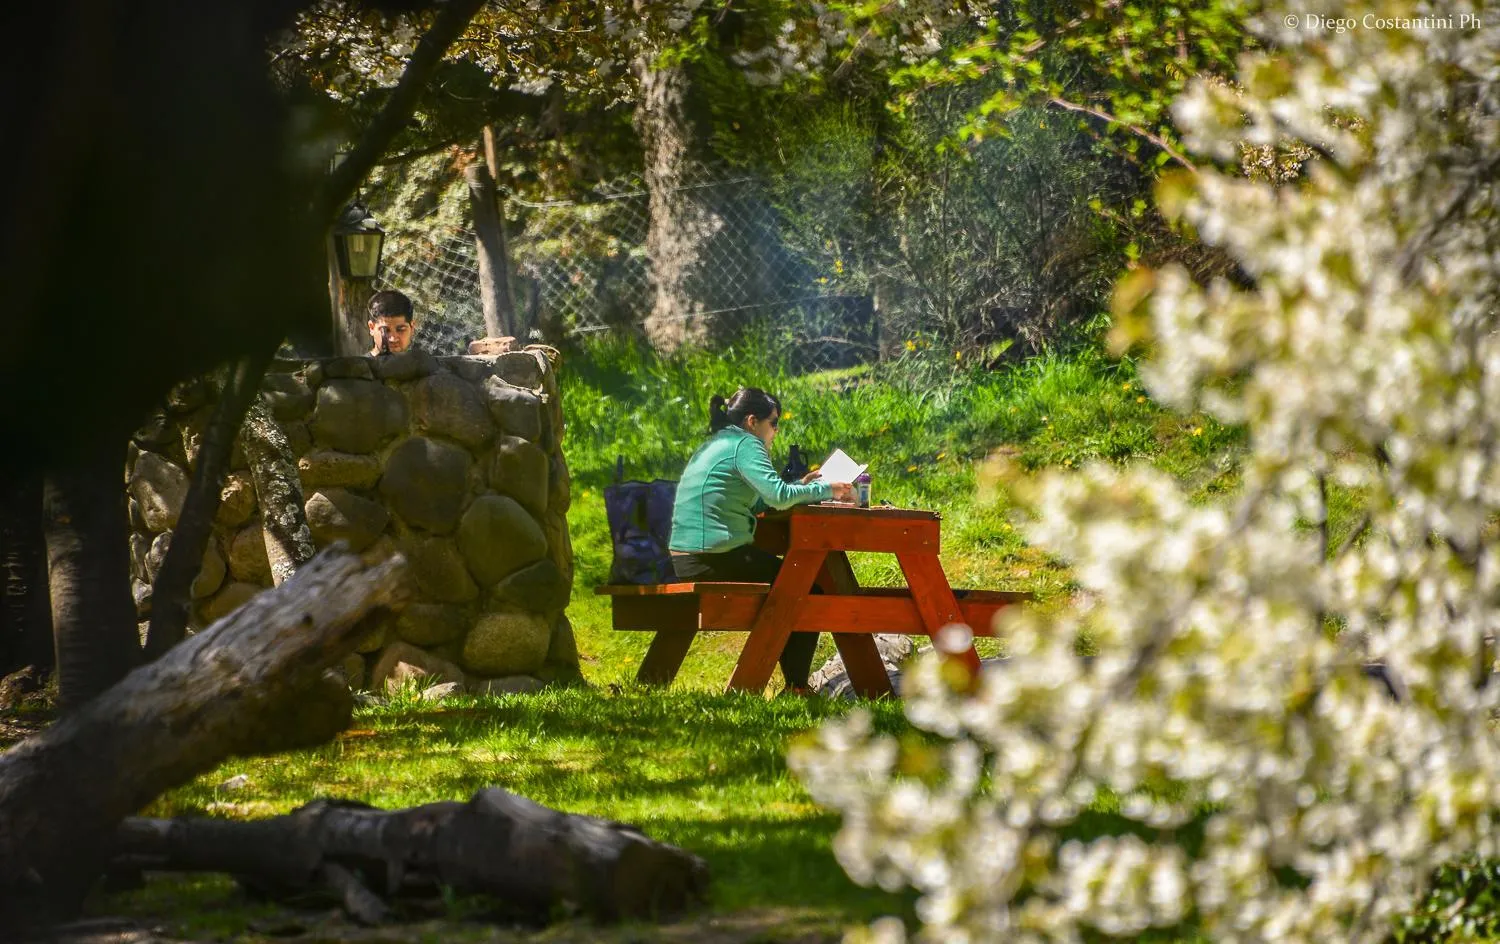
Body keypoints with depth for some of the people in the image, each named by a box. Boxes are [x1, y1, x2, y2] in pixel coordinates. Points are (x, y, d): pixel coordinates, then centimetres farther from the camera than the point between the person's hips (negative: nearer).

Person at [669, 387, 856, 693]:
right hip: (717, 560, -10)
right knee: (808, 590, 3)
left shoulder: (712, 446, 21)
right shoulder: (745, 444, -8)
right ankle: (796, 686, 2)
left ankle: (793, 683, 26)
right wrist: (826, 490, -8)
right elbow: (778, 496, -21)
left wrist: (799, 487, 18)